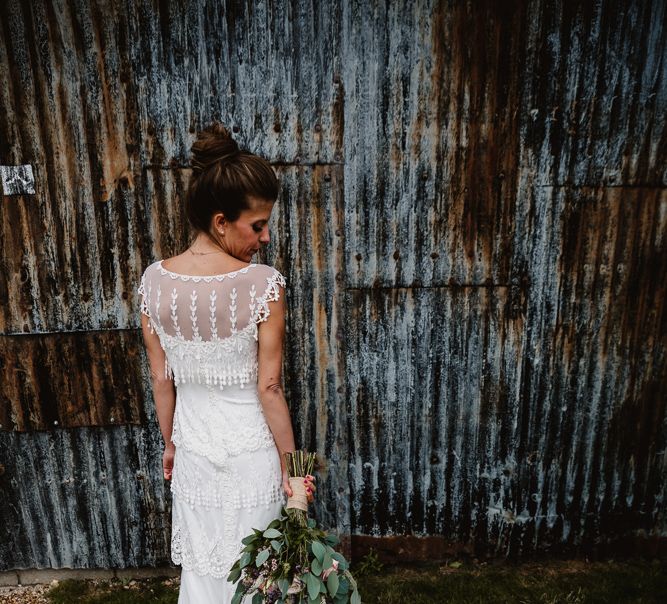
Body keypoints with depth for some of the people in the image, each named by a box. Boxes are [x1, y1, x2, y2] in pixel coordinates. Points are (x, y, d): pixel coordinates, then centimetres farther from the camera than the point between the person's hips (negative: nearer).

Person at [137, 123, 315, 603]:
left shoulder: (154, 281, -11)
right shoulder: (264, 284, -24)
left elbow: (162, 379, -2)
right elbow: (269, 387, -19)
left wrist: (170, 443, 13)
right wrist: (290, 466, -7)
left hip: (193, 446, 4)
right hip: (252, 448, -3)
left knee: (201, 564, 26)